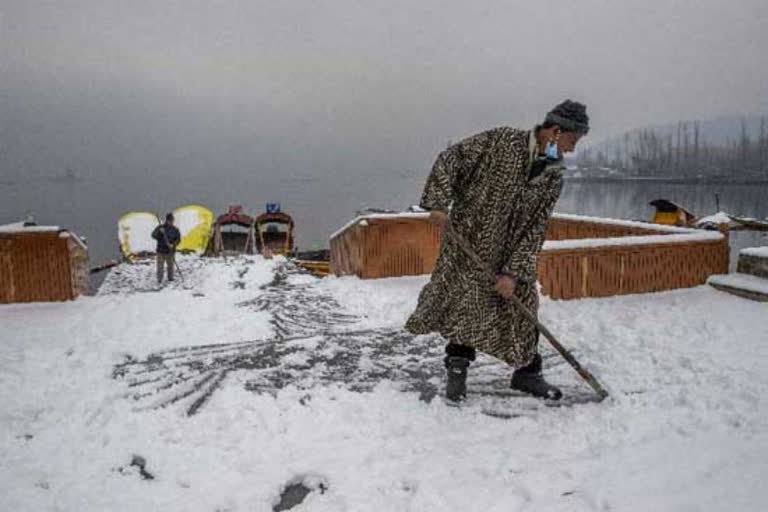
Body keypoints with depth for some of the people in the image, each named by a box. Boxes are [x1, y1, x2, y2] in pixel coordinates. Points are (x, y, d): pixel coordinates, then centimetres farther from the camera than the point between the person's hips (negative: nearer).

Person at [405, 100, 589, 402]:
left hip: (511, 250, 5)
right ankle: (457, 369, 13)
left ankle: (527, 372, 25)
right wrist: (439, 203, -21)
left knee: (523, 306, 7)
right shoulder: (501, 141, -13)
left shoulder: (553, 175, -1)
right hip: (467, 242, -4)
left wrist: (514, 272, -11)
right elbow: (450, 160, -11)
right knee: (467, 302, -6)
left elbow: (535, 228, -4)